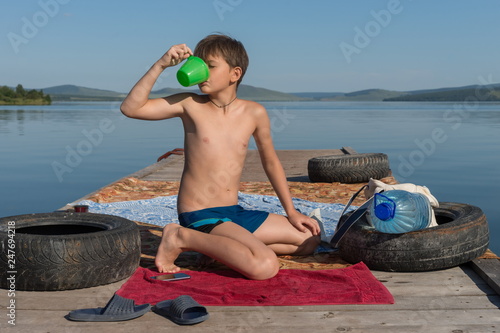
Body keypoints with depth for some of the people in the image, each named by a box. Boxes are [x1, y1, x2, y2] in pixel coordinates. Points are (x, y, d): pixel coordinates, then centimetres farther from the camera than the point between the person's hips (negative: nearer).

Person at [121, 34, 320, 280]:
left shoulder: (254, 113, 2)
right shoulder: (189, 105, -5)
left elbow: (270, 161, 15)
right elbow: (130, 108, -11)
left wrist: (291, 211, 16)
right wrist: (160, 65, -18)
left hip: (235, 213, 6)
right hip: (199, 217, -6)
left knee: (310, 239, 12)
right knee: (265, 266, -27)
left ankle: (220, 247, 9)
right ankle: (181, 238, -9)